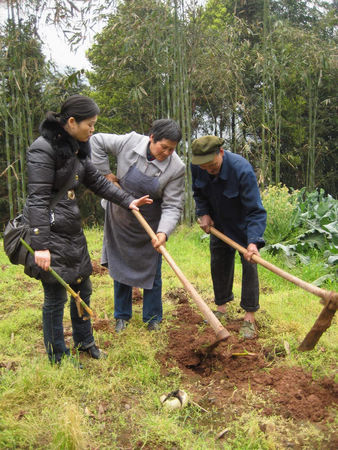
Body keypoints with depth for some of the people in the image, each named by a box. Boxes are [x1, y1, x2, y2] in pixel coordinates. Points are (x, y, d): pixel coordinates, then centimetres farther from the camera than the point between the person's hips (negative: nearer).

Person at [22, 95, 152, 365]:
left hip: (72, 231, 9)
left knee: (82, 289, 19)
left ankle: (84, 341, 39)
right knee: (56, 297, 2)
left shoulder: (76, 149, 11)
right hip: (49, 231, -9)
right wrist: (41, 246, -26)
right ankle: (58, 357, 21)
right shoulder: (43, 149, -16)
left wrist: (128, 201, 10)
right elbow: (38, 199, -21)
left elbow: (97, 182, 19)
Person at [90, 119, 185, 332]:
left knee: (151, 271, 5)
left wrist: (163, 232, -36)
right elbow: (97, 141, -5)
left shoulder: (176, 168, -21)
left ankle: (153, 318, 23)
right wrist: (106, 172, -9)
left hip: (149, 225, -2)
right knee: (120, 265, 12)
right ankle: (122, 316, 29)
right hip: (120, 220, 2)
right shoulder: (129, 142, -18)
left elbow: (173, 206, -21)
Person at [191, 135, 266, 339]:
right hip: (219, 223, 5)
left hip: (243, 225, -5)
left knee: (249, 264, -8)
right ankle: (221, 308, 26)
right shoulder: (197, 167, -18)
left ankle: (249, 318, 1)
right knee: (218, 263, 10)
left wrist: (253, 241, -45)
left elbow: (255, 211, -35)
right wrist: (203, 213, -9)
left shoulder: (242, 170, -35)